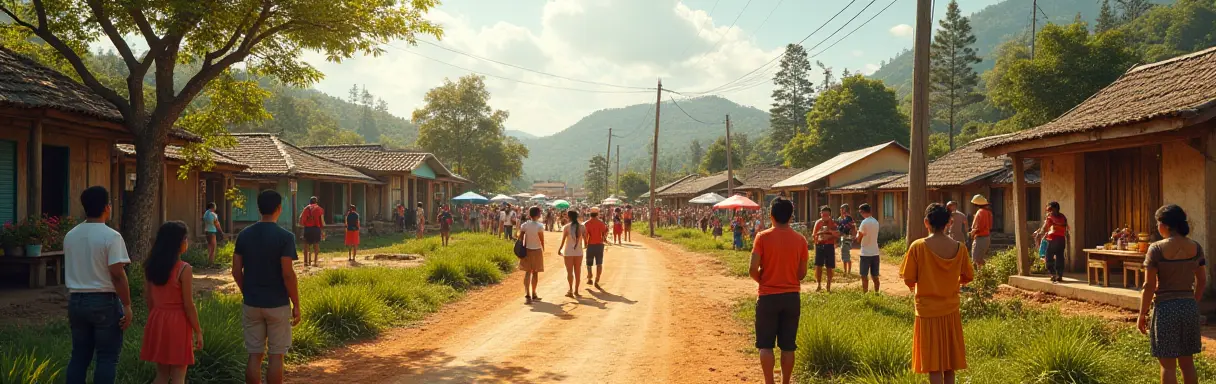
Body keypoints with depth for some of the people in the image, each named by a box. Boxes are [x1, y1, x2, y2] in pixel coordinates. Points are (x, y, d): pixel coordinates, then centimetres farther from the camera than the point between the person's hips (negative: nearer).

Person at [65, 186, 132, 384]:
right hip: (104, 301, -6)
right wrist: (127, 306, -12)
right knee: (107, 358, 1)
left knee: (79, 355, 13)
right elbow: (117, 275, -17)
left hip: (76, 300, 6)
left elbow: (70, 272, 16)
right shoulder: (111, 236, -14)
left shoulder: (70, 236, 8)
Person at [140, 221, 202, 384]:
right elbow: (188, 305, -14)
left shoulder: (150, 266, 2)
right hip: (177, 322, -6)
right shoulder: (184, 269, -16)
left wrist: (154, 320, 20)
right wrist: (198, 332, -6)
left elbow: (149, 300, 8)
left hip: (157, 321, 6)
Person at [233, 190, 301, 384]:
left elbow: (236, 271, 4)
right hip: (277, 304, -4)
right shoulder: (284, 237, -13)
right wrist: (296, 305, -7)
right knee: (276, 355, 4)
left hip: (251, 304, 4)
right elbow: (288, 274, -15)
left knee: (254, 355, 10)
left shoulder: (244, 235, 2)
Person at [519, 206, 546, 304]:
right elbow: (542, 240, -9)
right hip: (537, 250, -2)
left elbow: (520, 238, -5)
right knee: (535, 273, 11)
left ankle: (527, 295, -12)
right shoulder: (540, 226, -14)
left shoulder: (524, 225, -5)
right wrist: (543, 249, 9)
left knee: (527, 272, 4)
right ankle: (534, 295, 21)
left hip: (526, 250, 2)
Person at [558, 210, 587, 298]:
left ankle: (570, 290, -12)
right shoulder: (582, 227, -3)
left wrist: (559, 250, 3)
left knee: (569, 272, 2)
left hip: (568, 252, -2)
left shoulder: (566, 227, -10)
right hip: (579, 252, 2)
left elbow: (563, 240, -10)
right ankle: (576, 291, 16)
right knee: (578, 272, 11)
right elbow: (585, 240, -3)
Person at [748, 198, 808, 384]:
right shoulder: (800, 239, 0)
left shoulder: (763, 237, -9)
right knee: (788, 346, 10)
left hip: (768, 297, -3)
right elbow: (802, 273, 4)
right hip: (792, 297, 3)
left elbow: (753, 269, -12)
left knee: (766, 345, 6)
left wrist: (763, 282, 8)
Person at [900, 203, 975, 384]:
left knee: (933, 365, 2)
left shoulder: (918, 246, -14)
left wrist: (914, 286, 12)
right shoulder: (959, 247, -5)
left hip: (927, 310, -3)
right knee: (949, 364, 16)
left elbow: (909, 280, -11)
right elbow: (968, 277, 5)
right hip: (951, 310, 3)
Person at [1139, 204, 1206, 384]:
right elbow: (1202, 281, 9)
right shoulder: (1195, 248, 1)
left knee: (1168, 365, 3)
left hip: (1166, 308, -5)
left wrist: (1142, 315, -4)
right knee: (1187, 363, 16)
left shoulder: (1157, 249, -14)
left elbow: (1149, 286, -13)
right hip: (1190, 307, 5)